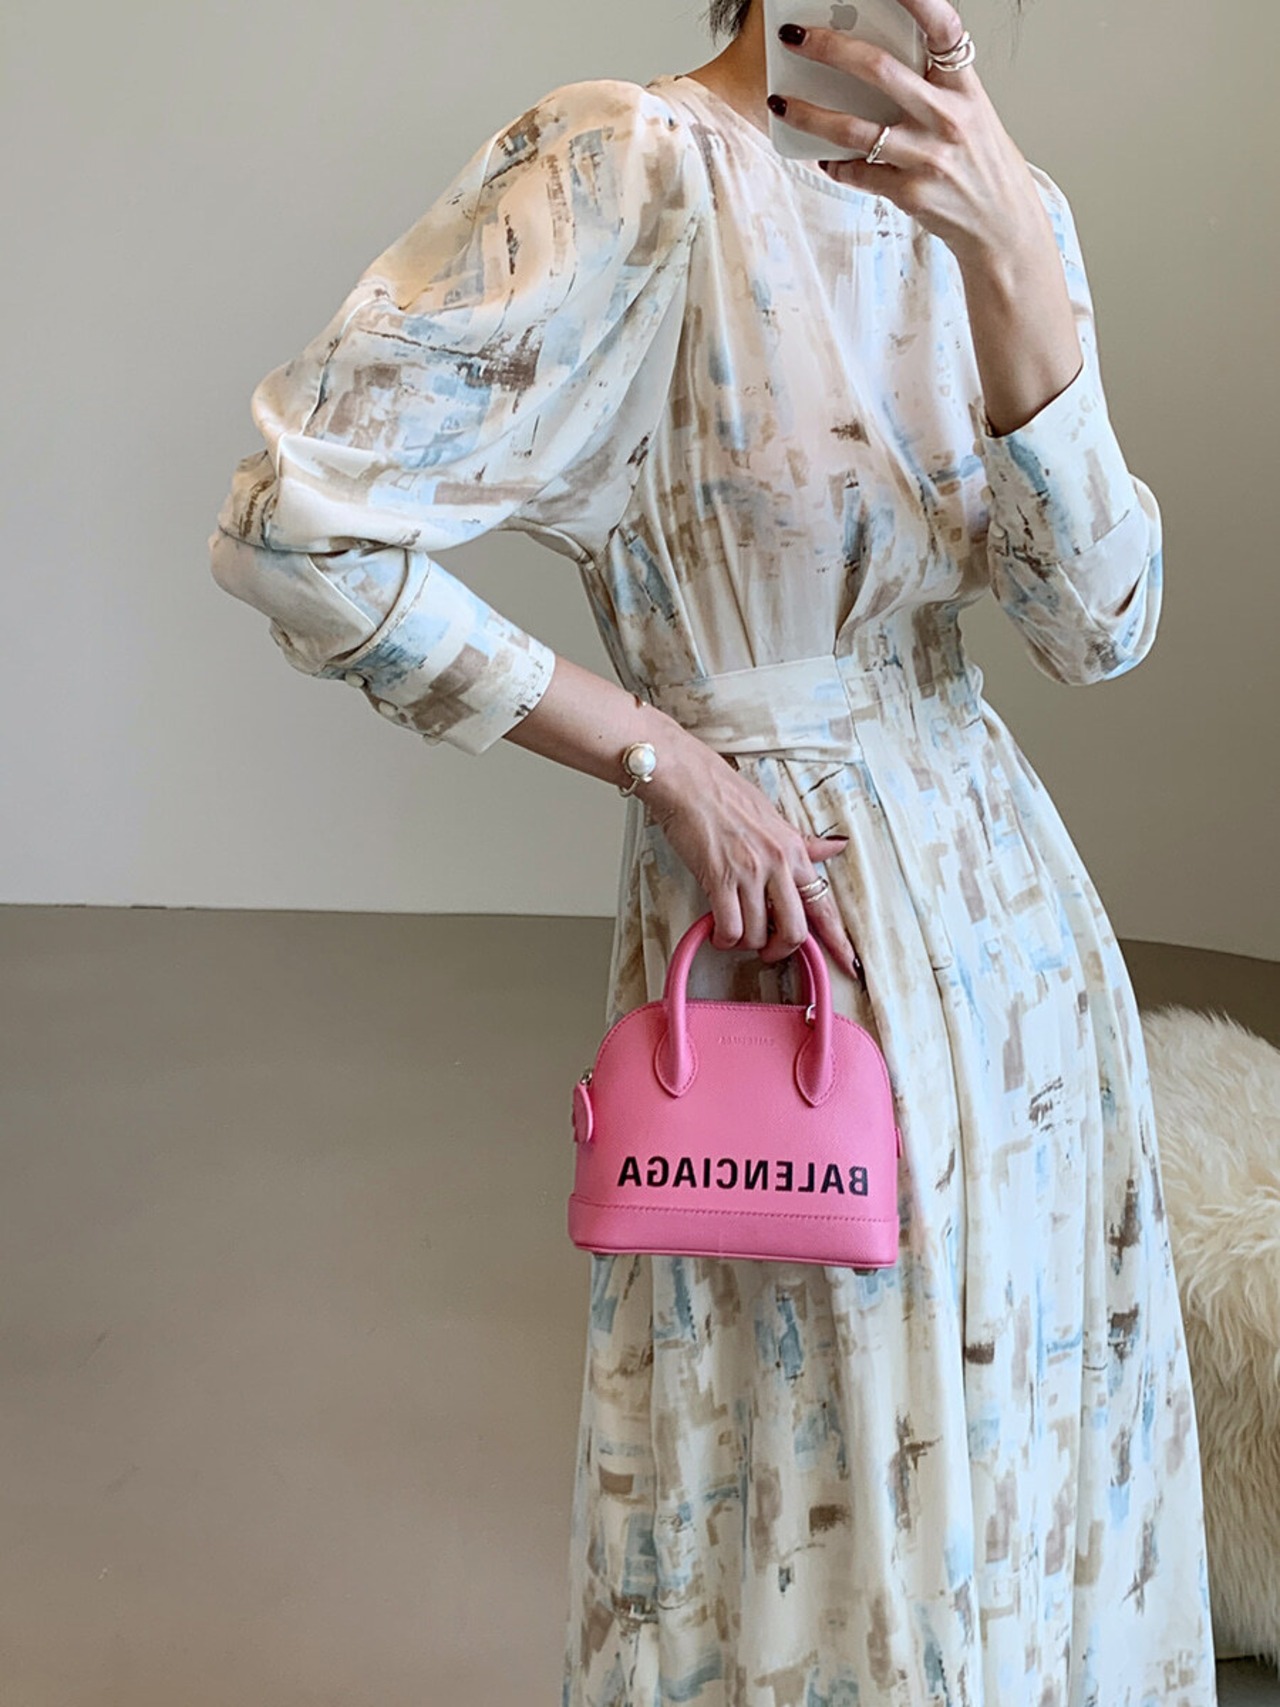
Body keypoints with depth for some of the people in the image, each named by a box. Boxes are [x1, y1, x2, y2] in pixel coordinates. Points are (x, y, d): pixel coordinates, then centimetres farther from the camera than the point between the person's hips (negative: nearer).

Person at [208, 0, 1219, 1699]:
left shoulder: (1003, 206, 3)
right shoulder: (634, 160, -15)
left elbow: (1103, 623, -8)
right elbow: (293, 524, -20)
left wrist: (1011, 252, -22)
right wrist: (659, 754, -15)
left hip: (1012, 902, 6)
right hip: (793, 919, -6)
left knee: (1036, 1448, 20)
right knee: (835, 1479, 10)